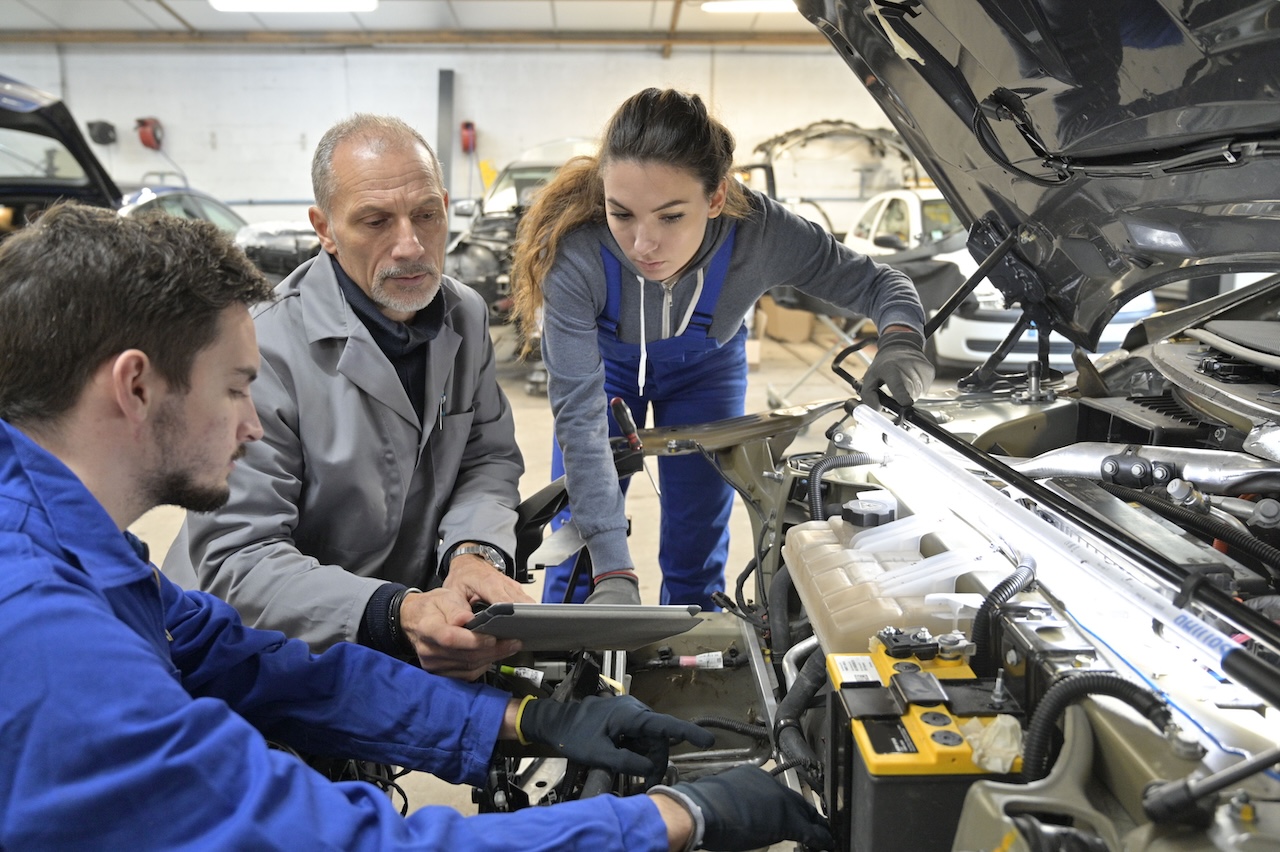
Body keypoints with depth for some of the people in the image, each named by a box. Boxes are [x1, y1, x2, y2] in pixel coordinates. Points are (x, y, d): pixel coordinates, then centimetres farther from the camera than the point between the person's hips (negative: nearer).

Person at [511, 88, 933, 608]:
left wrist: (901, 342, -43)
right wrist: (613, 571, -44)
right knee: (578, 549, -1)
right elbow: (580, 417, -38)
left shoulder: (761, 232, -35)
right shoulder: (575, 253, -40)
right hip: (606, 364, -1)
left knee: (696, 554, 5)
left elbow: (876, 283, -18)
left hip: (706, 366, 2)